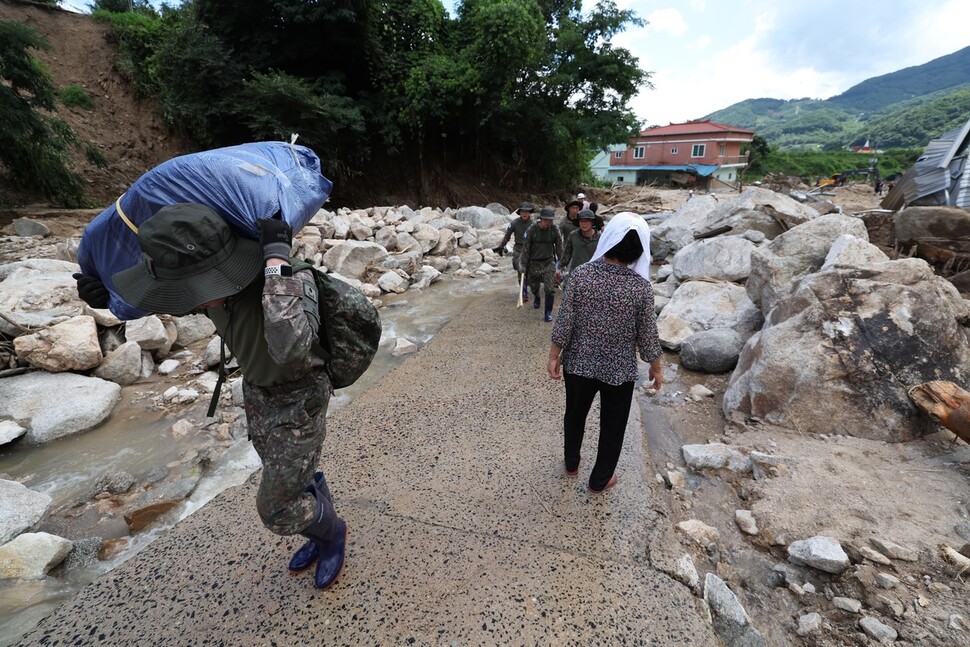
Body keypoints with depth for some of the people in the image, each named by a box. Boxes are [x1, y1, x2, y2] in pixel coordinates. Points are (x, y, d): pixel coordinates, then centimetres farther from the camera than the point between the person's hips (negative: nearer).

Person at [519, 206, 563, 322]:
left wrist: (561, 261, 4)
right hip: (534, 263, 0)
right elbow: (526, 248, -6)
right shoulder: (532, 230, -12)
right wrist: (523, 264, -5)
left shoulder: (555, 229, -8)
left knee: (550, 289, -9)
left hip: (549, 262, 0)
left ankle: (548, 312, 6)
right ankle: (536, 298, 52)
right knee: (534, 286, 16)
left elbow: (559, 246, 2)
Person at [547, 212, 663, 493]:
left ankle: (571, 464, 48)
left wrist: (554, 357, 1)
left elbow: (564, 323, -13)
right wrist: (657, 367, 9)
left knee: (575, 414, 26)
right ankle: (599, 480, 38)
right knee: (612, 426, 21)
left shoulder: (581, 274, -16)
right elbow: (647, 336, -8)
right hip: (620, 370, -1)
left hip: (578, 364, 1)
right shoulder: (641, 287, -16)